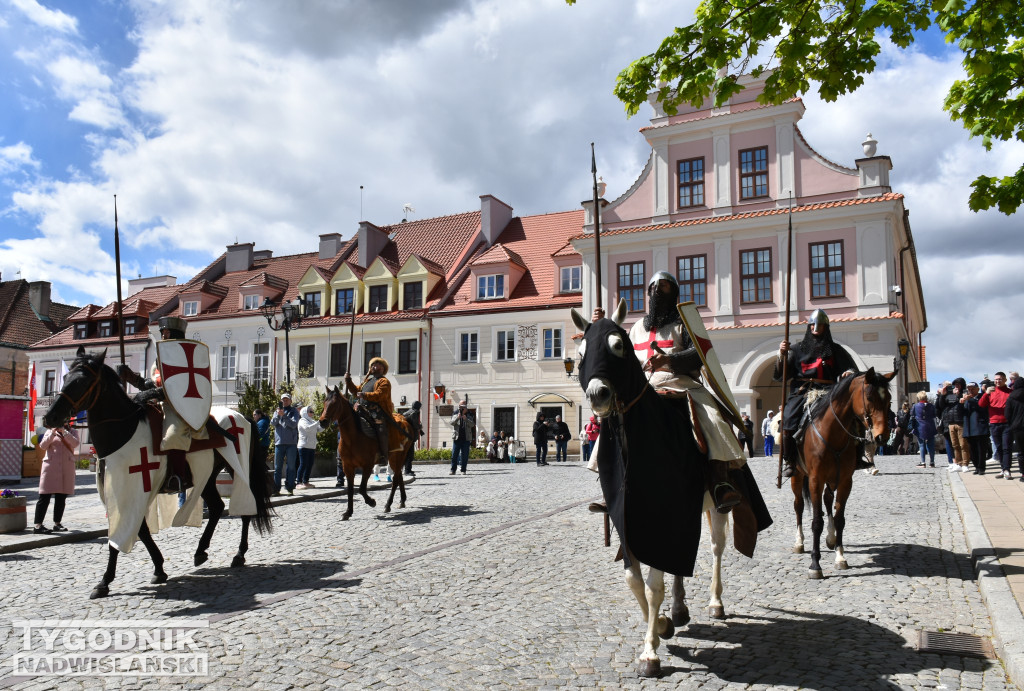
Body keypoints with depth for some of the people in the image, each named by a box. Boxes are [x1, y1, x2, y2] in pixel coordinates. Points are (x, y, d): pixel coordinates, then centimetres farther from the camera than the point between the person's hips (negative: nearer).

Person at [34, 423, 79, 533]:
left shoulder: (71, 432, 13)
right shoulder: (50, 432, 12)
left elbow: (75, 444, -7)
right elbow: (43, 446, -2)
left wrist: (64, 431, -13)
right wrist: (53, 433, -11)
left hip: (66, 467, 2)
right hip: (51, 466, -2)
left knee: (61, 498, 5)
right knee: (45, 497, -6)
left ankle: (57, 523, 12)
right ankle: (38, 525, -6)